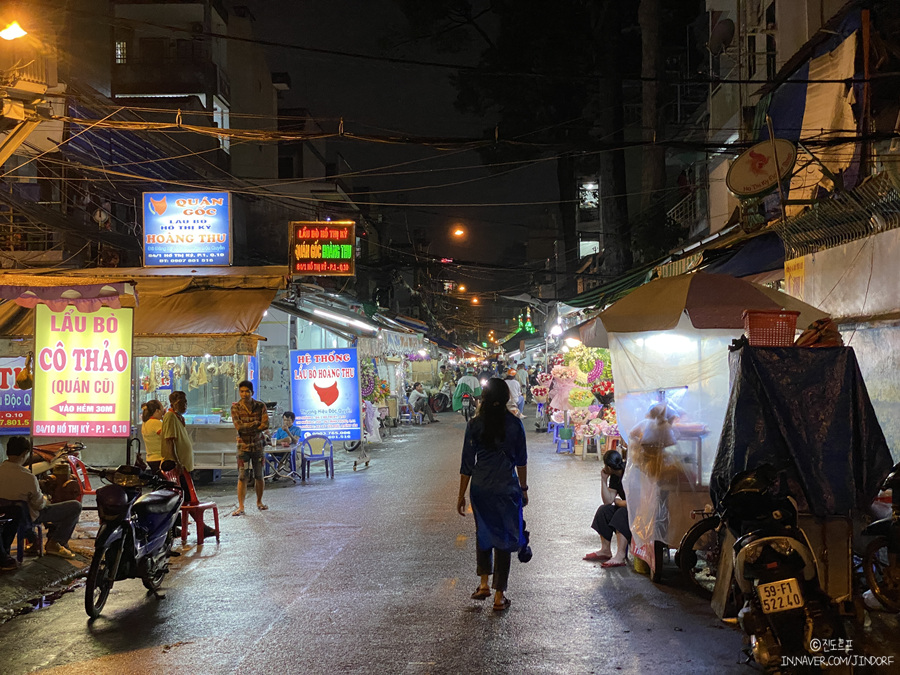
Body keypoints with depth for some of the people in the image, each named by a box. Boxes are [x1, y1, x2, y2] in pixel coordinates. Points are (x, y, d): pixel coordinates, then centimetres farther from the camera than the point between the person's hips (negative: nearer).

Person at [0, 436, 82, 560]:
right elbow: (39, 505, -20)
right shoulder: (28, 478, -34)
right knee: (76, 507, -3)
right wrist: (46, 501, 4)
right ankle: (54, 544, 7)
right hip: (30, 517, -8)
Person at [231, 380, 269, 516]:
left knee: (259, 476, 10)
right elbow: (238, 426, -16)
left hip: (258, 445, 2)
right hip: (243, 445, -2)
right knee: (242, 477, -7)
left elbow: (265, 424, -13)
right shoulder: (235, 407, -4)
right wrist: (256, 423, -13)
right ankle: (240, 507, -5)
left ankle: (259, 502, 27)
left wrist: (247, 428, -15)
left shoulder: (260, 406, -2)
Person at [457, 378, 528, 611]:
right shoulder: (514, 424, -5)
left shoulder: (475, 424, -5)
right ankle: (499, 595, 11)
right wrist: (524, 489, 16)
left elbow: (467, 463, -2)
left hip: (480, 488, 1)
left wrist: (461, 495, 6)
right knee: (503, 538, 8)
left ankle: (483, 583, 17)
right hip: (507, 488, -1)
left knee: (483, 533, 22)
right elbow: (521, 461, 3)